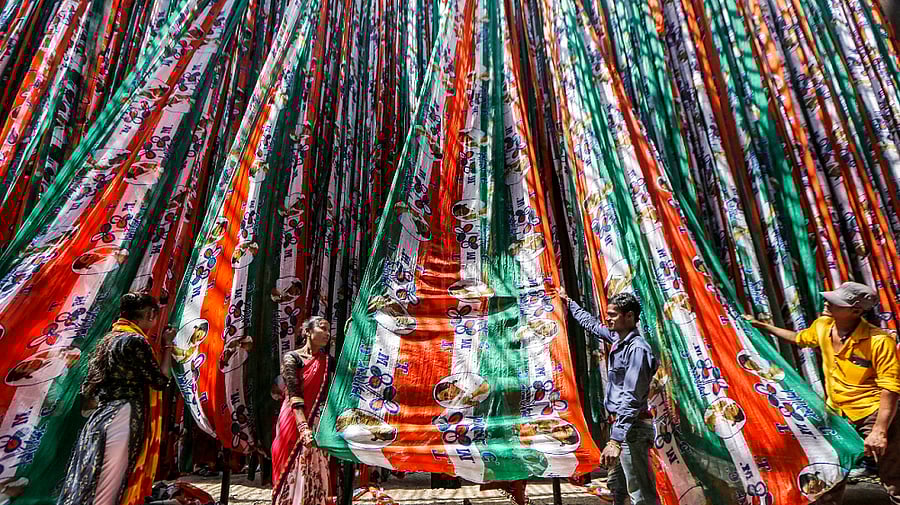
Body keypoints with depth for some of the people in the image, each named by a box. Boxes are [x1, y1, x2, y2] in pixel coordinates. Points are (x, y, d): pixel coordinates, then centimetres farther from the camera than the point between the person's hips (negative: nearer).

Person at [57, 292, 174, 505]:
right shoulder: (135, 340, -11)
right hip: (121, 418, -9)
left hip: (100, 418, 9)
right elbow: (160, 380, -7)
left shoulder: (109, 338, 15)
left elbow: (88, 391, 19)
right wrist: (168, 345, 1)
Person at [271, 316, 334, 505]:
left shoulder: (327, 361, 10)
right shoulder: (292, 358, -5)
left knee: (316, 475, 6)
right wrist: (303, 428, -24)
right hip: (295, 422, -4)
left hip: (318, 425, 4)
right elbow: (295, 395, -15)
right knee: (295, 474, -1)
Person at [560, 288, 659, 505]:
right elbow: (591, 324, 28)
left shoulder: (637, 349, -20)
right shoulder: (618, 339, 8)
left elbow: (631, 399, -27)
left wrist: (615, 440, -33)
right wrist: (568, 302, 39)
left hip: (632, 429, -10)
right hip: (621, 425, 10)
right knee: (617, 487, 22)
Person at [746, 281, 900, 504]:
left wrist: (879, 431, -26)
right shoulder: (822, 326, -4)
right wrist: (762, 326, 20)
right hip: (836, 413, 6)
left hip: (874, 414, -6)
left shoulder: (879, 341, -24)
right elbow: (799, 338, 20)